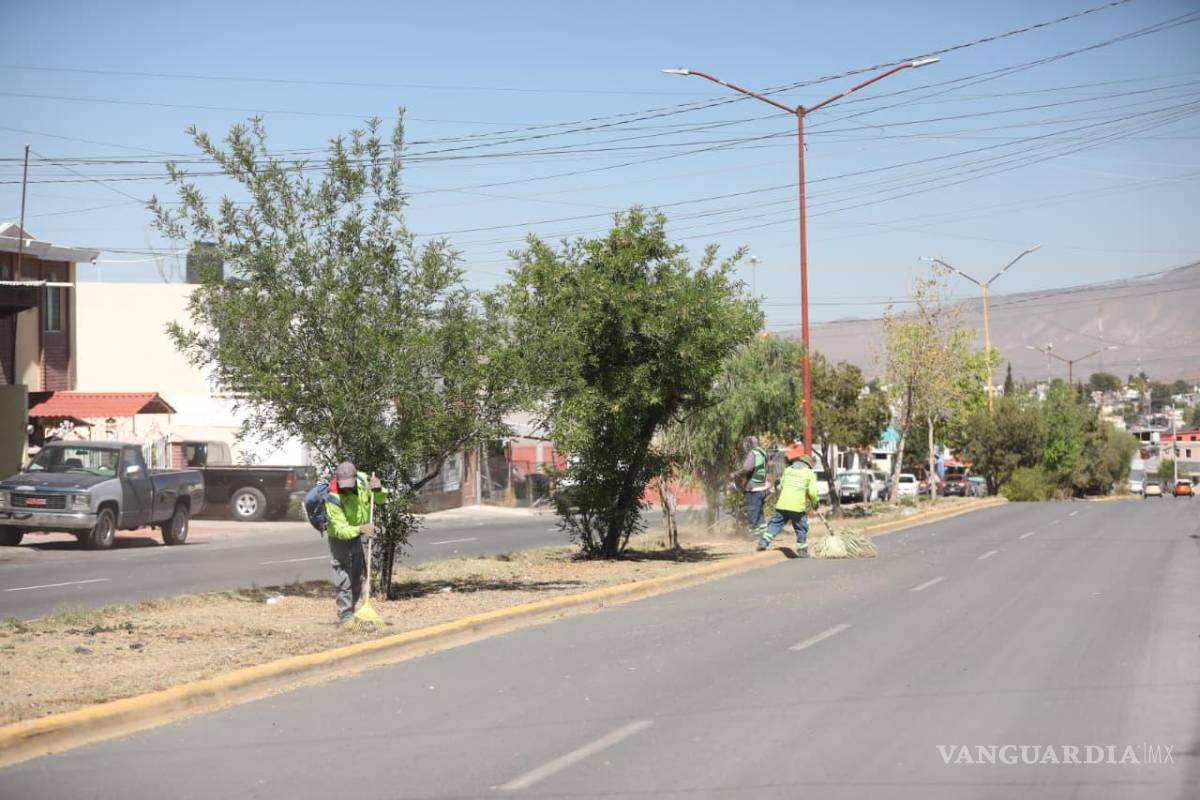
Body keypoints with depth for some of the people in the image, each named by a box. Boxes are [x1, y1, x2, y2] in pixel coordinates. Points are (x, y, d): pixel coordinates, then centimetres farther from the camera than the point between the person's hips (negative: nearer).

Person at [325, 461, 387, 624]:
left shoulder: (362, 479, -18)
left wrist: (378, 489, -27)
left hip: (358, 536, 7)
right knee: (343, 580, -8)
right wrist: (360, 530, -54)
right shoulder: (333, 499, -34)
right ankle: (345, 617, 0)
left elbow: (381, 499, -4)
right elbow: (340, 530, -37)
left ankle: (351, 611, 31)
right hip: (340, 537, -6)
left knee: (358, 576, 16)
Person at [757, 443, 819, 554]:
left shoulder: (787, 470, 14)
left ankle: (763, 542, 1)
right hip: (798, 507, -2)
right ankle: (802, 550, 13)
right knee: (801, 529, 10)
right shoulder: (809, 473, 3)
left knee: (774, 523, 11)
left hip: (782, 504, 3)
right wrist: (815, 503, 14)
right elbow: (812, 492, -4)